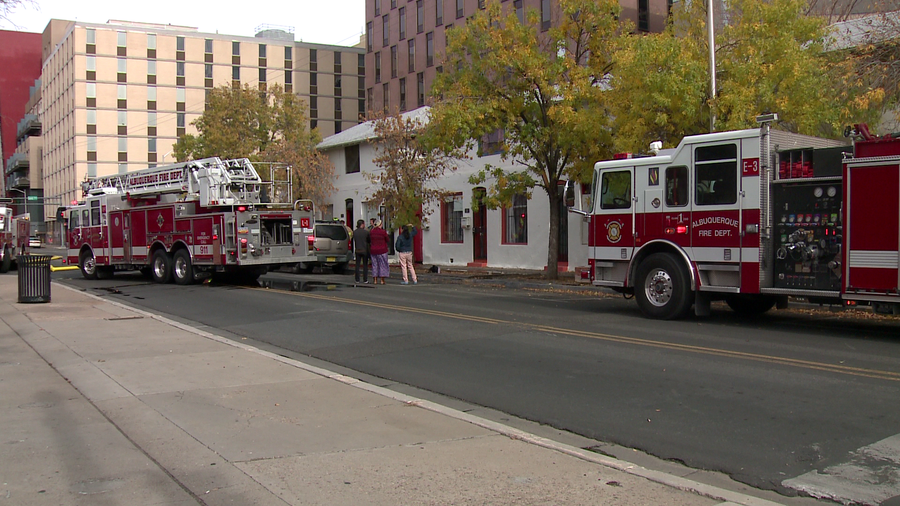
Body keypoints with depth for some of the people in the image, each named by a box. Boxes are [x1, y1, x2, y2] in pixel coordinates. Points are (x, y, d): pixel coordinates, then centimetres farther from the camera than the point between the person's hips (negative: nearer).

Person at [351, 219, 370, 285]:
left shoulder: (354, 232, -1)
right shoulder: (366, 232, -12)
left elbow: (354, 240, 5)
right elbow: (369, 241, -1)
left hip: (357, 250, 3)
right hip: (364, 250, -3)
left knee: (357, 265, 8)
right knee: (365, 265, 4)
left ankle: (357, 279, 8)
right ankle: (365, 280, 3)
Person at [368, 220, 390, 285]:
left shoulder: (371, 232, -1)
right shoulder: (383, 232, -11)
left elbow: (369, 241, 10)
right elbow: (388, 240, 0)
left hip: (373, 251, 4)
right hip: (382, 250, -4)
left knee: (375, 265, 10)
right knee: (382, 265, 5)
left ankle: (375, 280, 8)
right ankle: (382, 280, 4)